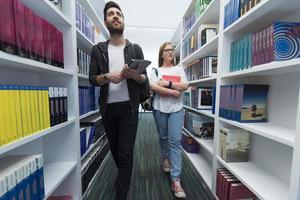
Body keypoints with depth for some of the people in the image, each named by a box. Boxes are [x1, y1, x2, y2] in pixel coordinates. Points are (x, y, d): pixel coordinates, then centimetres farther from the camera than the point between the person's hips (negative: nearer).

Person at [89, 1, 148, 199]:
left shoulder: (135, 49, 6)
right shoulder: (98, 50, 8)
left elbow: (145, 79, 3)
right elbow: (92, 79, 3)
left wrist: (134, 75, -19)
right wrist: (107, 77, -17)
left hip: (129, 108, -2)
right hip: (108, 108, 3)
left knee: (126, 152, 0)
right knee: (114, 148, 19)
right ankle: (123, 174, 49)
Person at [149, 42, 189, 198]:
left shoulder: (179, 69, 11)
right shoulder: (156, 70, 7)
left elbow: (185, 86, -1)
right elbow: (153, 87, -9)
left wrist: (168, 83, -11)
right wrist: (173, 91, -14)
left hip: (176, 109, 0)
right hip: (160, 108, 1)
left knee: (175, 140, -6)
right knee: (163, 137, 16)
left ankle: (175, 180, 1)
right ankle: (165, 158, 46)